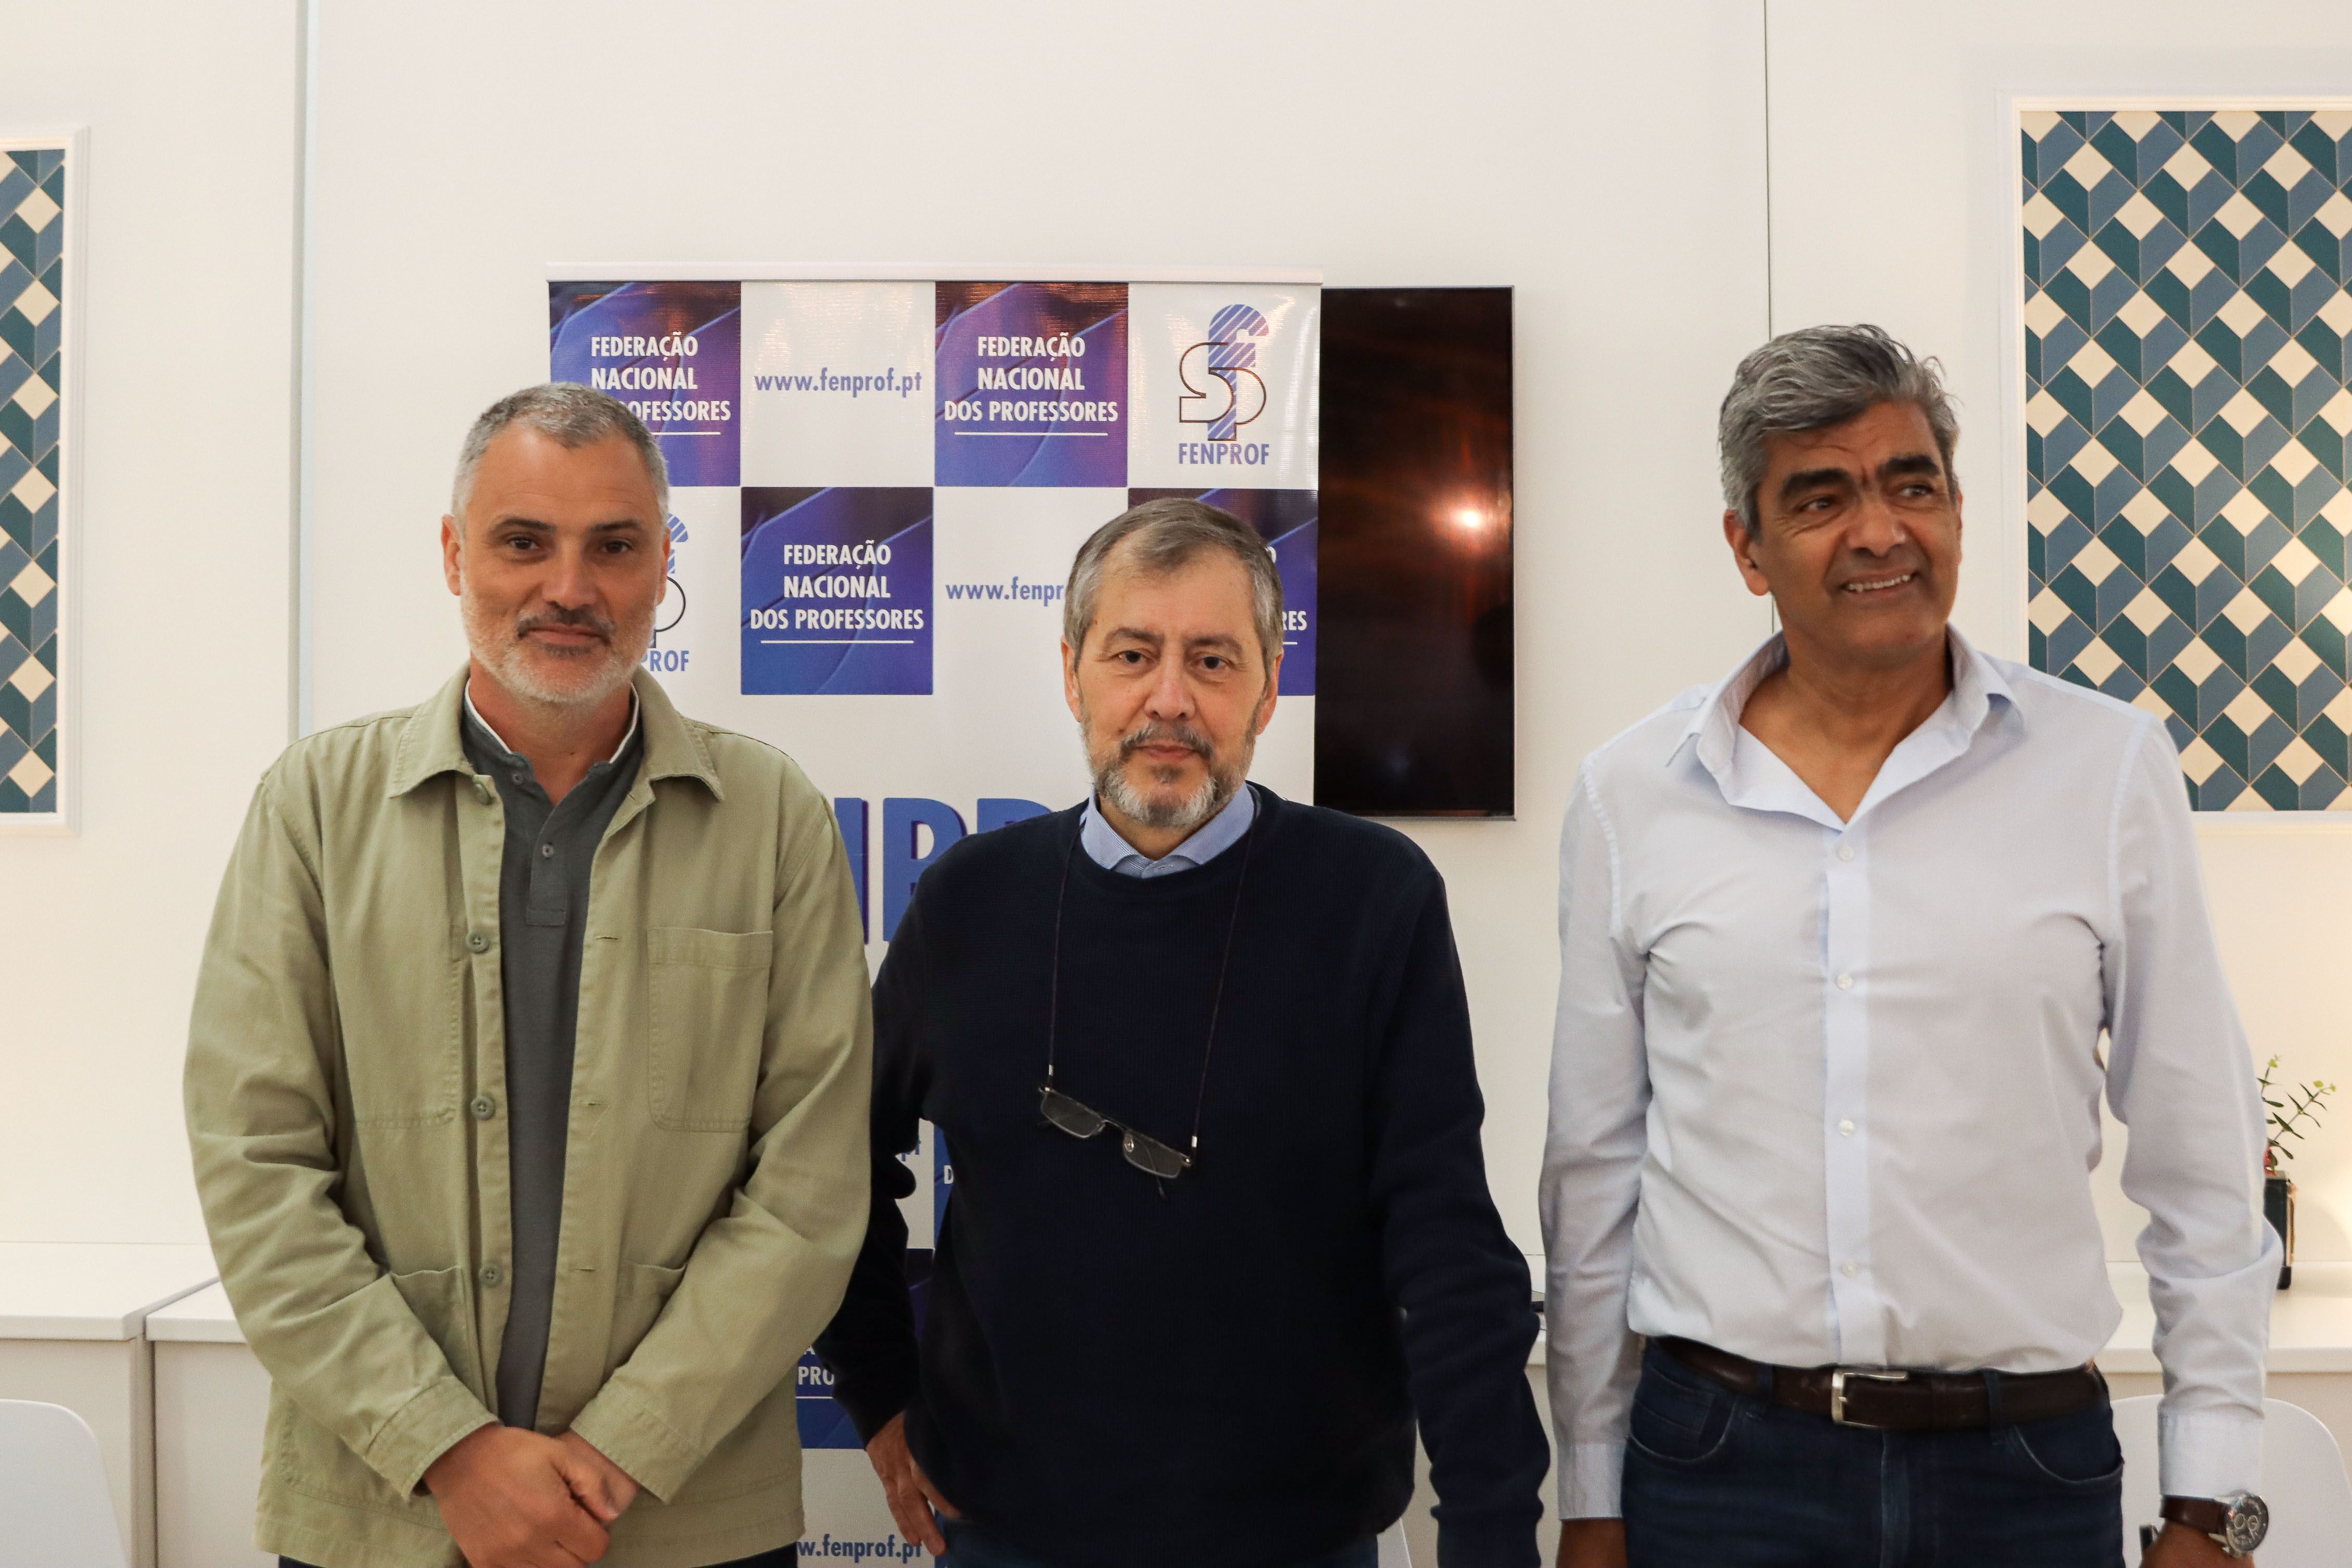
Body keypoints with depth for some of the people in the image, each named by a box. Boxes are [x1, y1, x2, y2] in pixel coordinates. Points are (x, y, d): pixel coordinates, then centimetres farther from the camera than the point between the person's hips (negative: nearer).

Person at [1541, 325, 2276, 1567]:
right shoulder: (1629, 797, 0)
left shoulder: (2110, 766, -1)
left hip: (2031, 1463, 0)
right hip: (1716, 1462, 0)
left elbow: (2201, 1160, 3)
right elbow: (1593, 1169, 5)